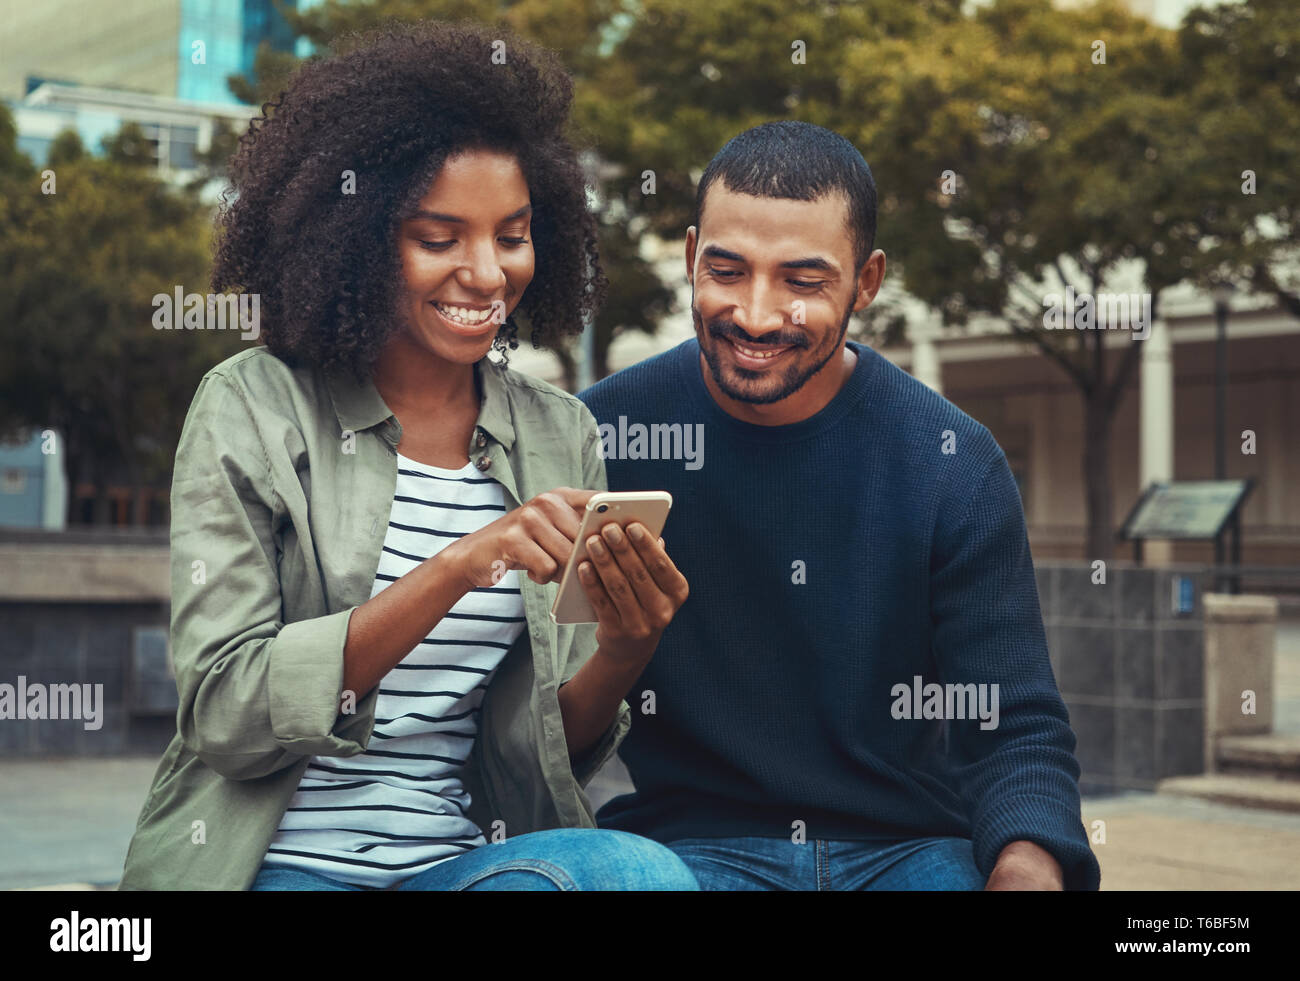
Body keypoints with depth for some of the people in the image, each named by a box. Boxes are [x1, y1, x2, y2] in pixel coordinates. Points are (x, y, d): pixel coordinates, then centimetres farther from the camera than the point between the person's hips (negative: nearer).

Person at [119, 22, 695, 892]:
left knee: (645, 870, -29)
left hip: (468, 856, 5)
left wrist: (621, 657, -14)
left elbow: (554, 747, 10)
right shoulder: (252, 410, -3)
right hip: (278, 859, -4)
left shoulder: (562, 436, 8)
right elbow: (223, 713, -13)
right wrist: (453, 569, -23)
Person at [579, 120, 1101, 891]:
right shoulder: (601, 436, -4)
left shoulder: (952, 464, -2)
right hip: (684, 840, -2)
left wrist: (1027, 864, -25)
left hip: (908, 844, 3)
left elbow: (1017, 731, -4)